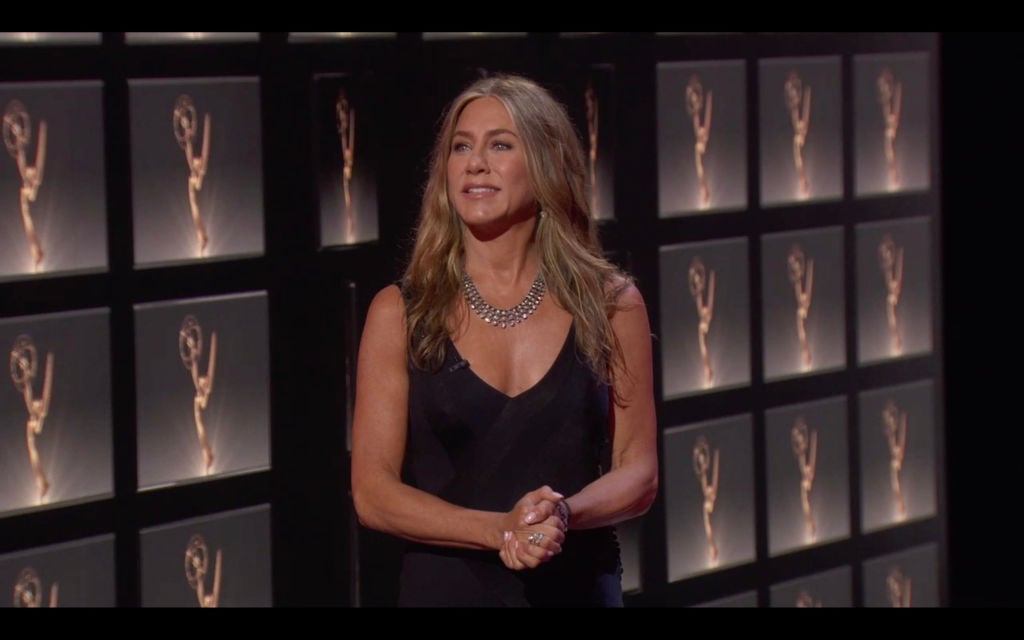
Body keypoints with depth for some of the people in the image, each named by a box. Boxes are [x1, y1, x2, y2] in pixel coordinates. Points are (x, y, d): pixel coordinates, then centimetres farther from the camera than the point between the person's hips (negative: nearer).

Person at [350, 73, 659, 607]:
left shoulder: (611, 305, 0)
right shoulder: (400, 313, -3)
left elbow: (638, 473, 0)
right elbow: (372, 493, -7)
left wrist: (563, 515, -20)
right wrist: (501, 530, -20)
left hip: (580, 589, 1)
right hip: (443, 588, -1)